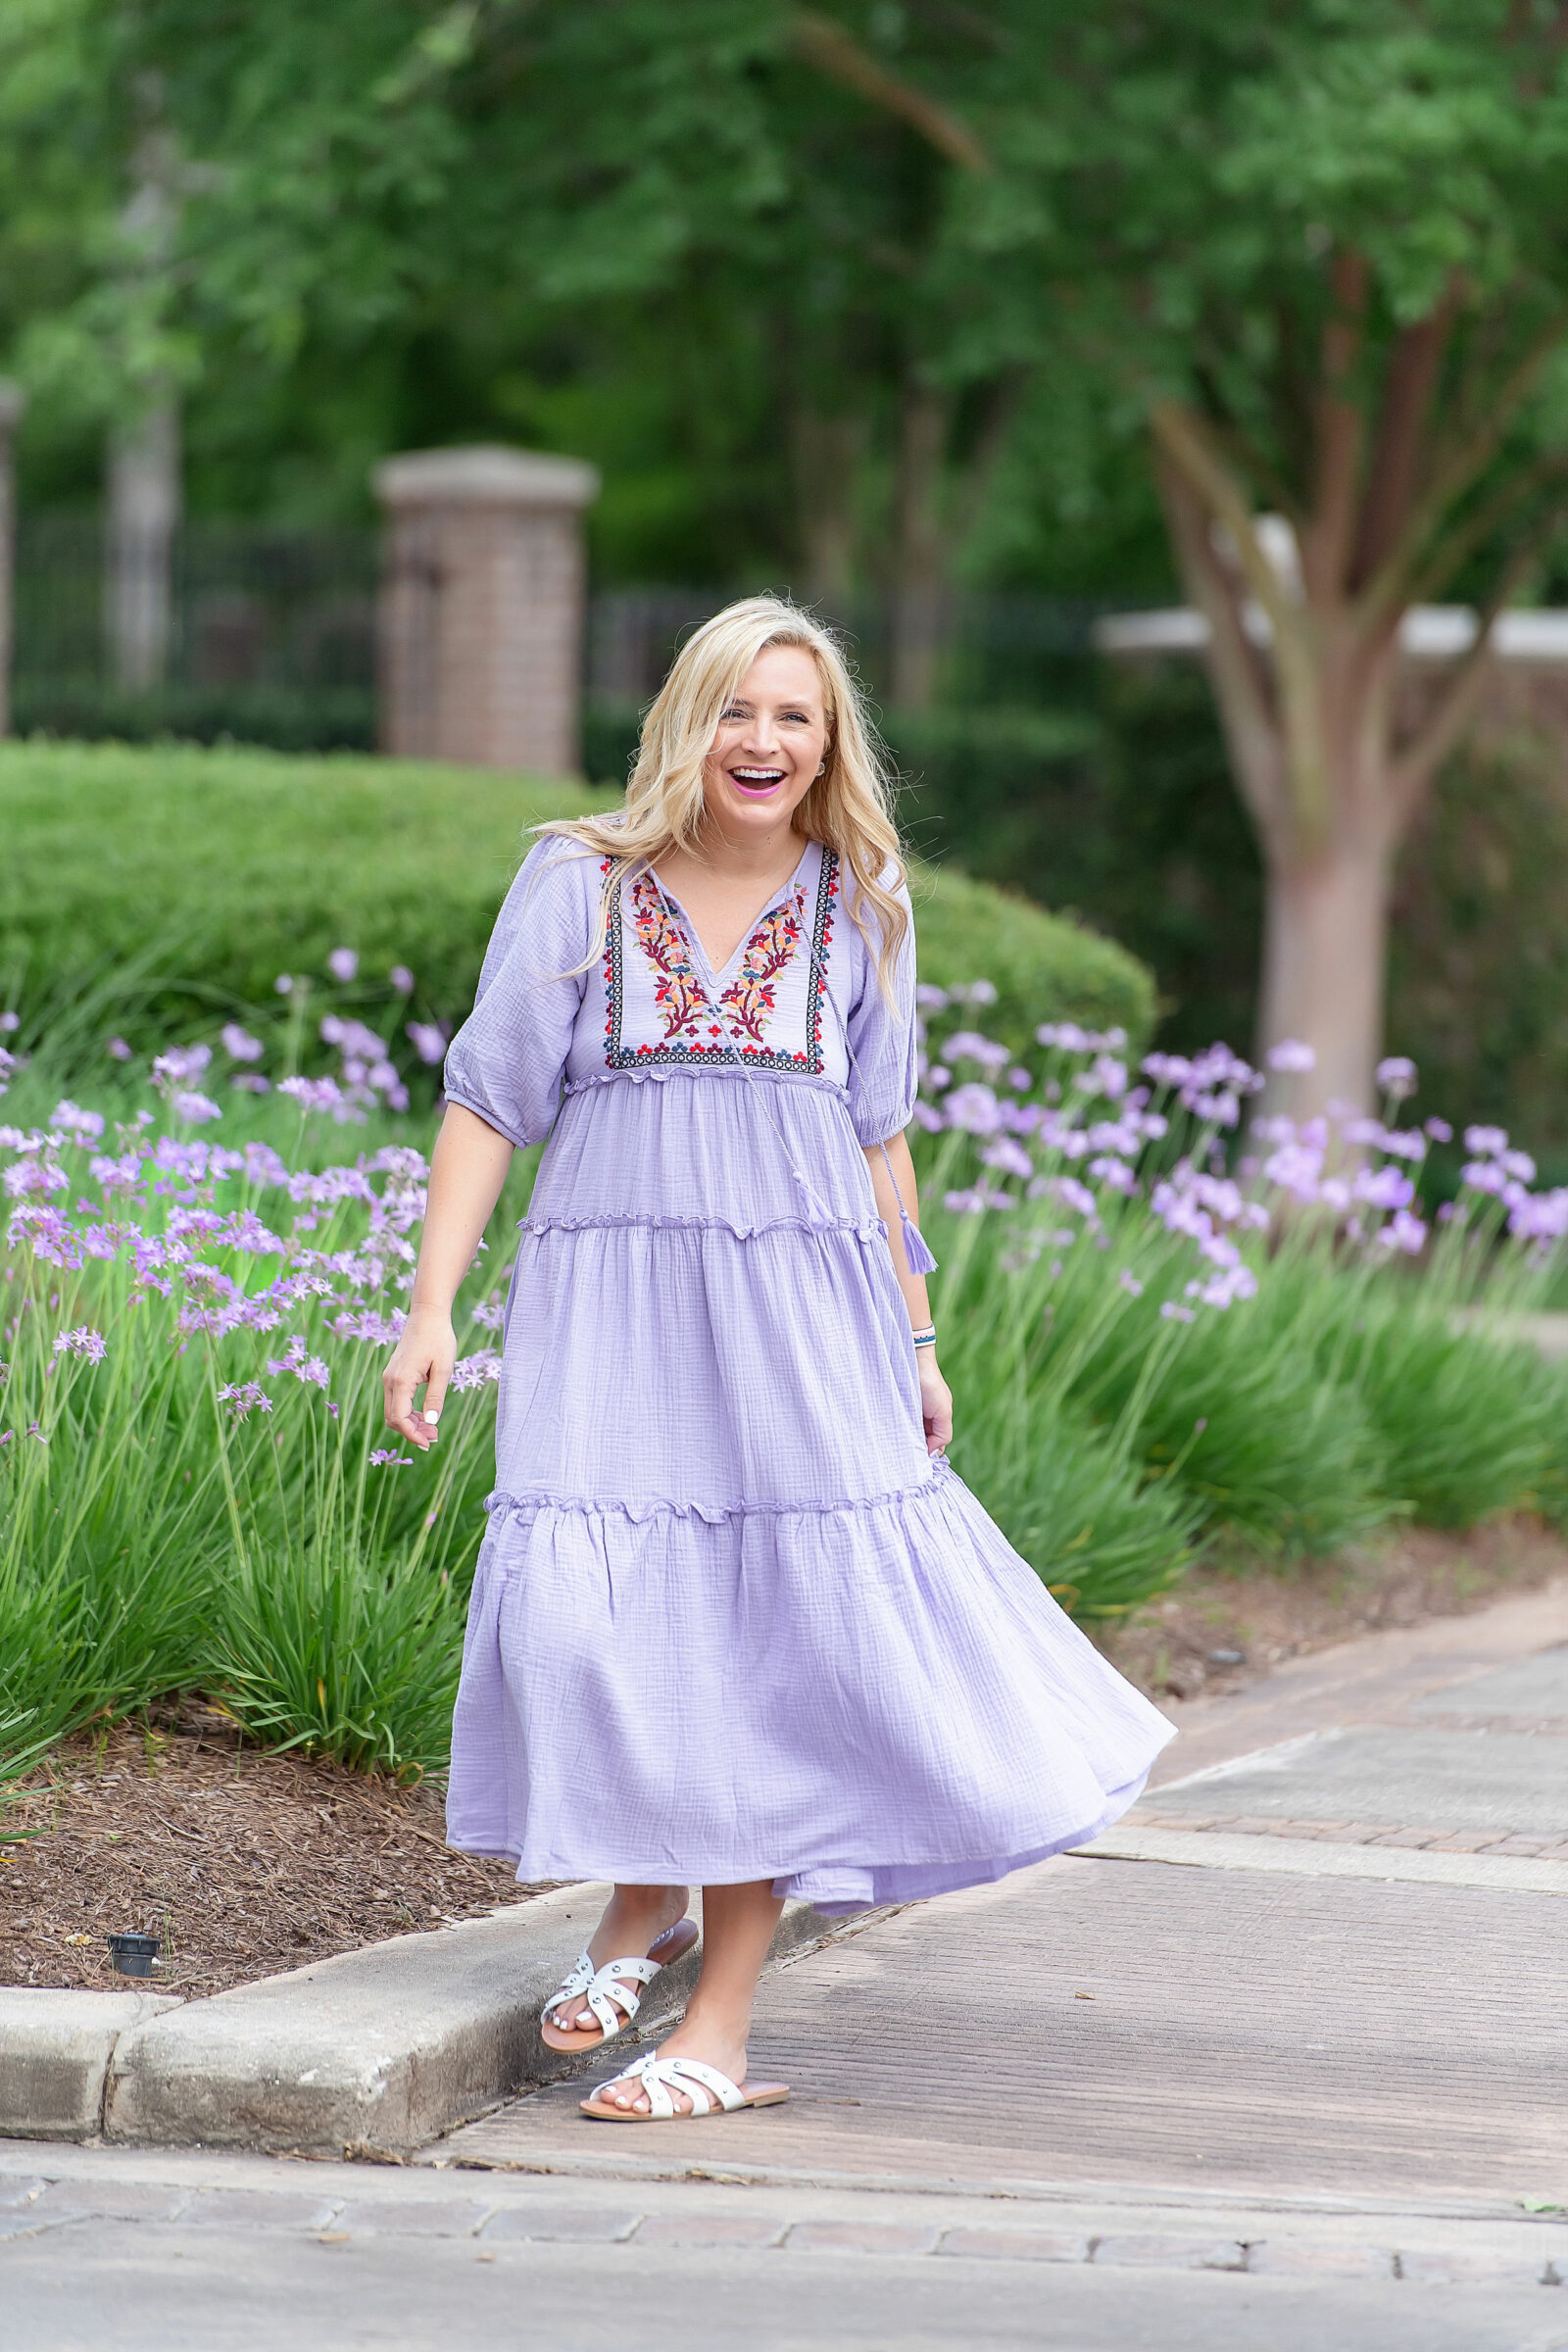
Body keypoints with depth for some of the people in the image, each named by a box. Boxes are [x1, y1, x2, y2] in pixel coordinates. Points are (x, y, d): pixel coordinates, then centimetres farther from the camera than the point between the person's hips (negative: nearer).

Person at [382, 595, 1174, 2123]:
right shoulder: (580, 886, 3)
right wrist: (431, 1306, -4)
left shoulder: (856, 910, 10)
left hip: (800, 1310, 1)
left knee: (776, 1644, -7)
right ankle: (645, 1895, 18)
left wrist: (914, 1342, 17)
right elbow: (487, 1101, 4)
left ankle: (723, 2023, -2)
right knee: (583, 1621, -12)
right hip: (608, 1305, -1)